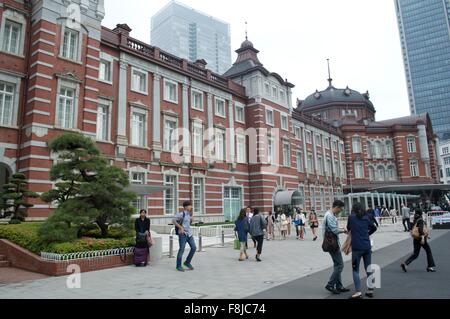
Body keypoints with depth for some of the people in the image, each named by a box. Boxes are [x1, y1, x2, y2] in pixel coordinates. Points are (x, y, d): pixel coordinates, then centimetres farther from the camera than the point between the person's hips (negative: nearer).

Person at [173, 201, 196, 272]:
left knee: (194, 247, 4)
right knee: (181, 250, -1)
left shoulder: (189, 214, 12)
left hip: (189, 233, 8)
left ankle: (187, 262, 20)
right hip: (183, 234, -8)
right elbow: (173, 220, -16)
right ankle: (178, 266, 13)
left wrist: (191, 220, 4)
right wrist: (181, 227, -18)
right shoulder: (181, 214, -12)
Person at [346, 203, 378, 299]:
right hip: (367, 246, 4)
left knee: (355, 270, 1)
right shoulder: (366, 218, 7)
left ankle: (358, 292, -7)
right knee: (368, 269, 15)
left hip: (356, 247, -4)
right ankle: (370, 290, 21)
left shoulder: (351, 217, -2)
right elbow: (374, 228, 22)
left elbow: (348, 229, 12)